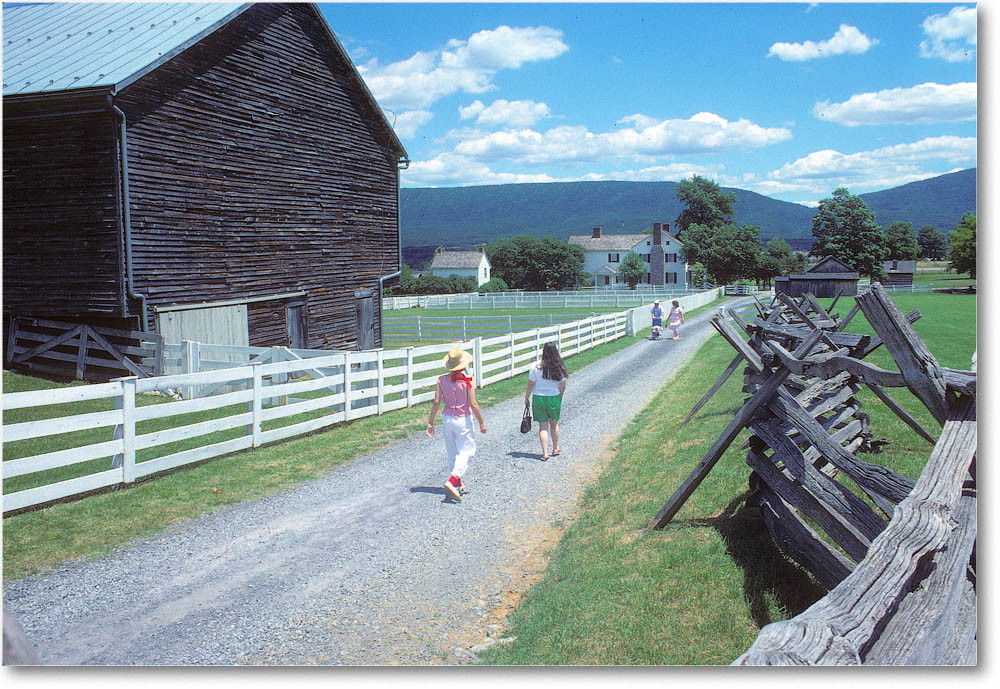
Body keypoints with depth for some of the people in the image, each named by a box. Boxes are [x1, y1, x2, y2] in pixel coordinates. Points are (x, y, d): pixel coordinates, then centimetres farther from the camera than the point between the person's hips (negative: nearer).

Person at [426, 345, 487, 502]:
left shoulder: (442, 380, -5)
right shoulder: (467, 381, -15)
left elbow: (436, 402, -5)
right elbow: (473, 404, -15)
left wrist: (430, 423, 2)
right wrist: (481, 422, -4)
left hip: (447, 419, 4)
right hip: (463, 420, -4)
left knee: (453, 452, 17)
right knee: (466, 451, 2)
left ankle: (459, 483, 27)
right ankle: (452, 481, -15)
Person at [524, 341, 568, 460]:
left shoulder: (535, 367, -14)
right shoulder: (559, 367, -10)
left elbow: (530, 385, -9)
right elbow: (563, 386, -3)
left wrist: (526, 398, 5)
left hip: (539, 399, -1)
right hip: (555, 398, 1)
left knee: (543, 426, 6)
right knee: (554, 424, 21)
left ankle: (545, 453, 1)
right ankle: (555, 449, 35)